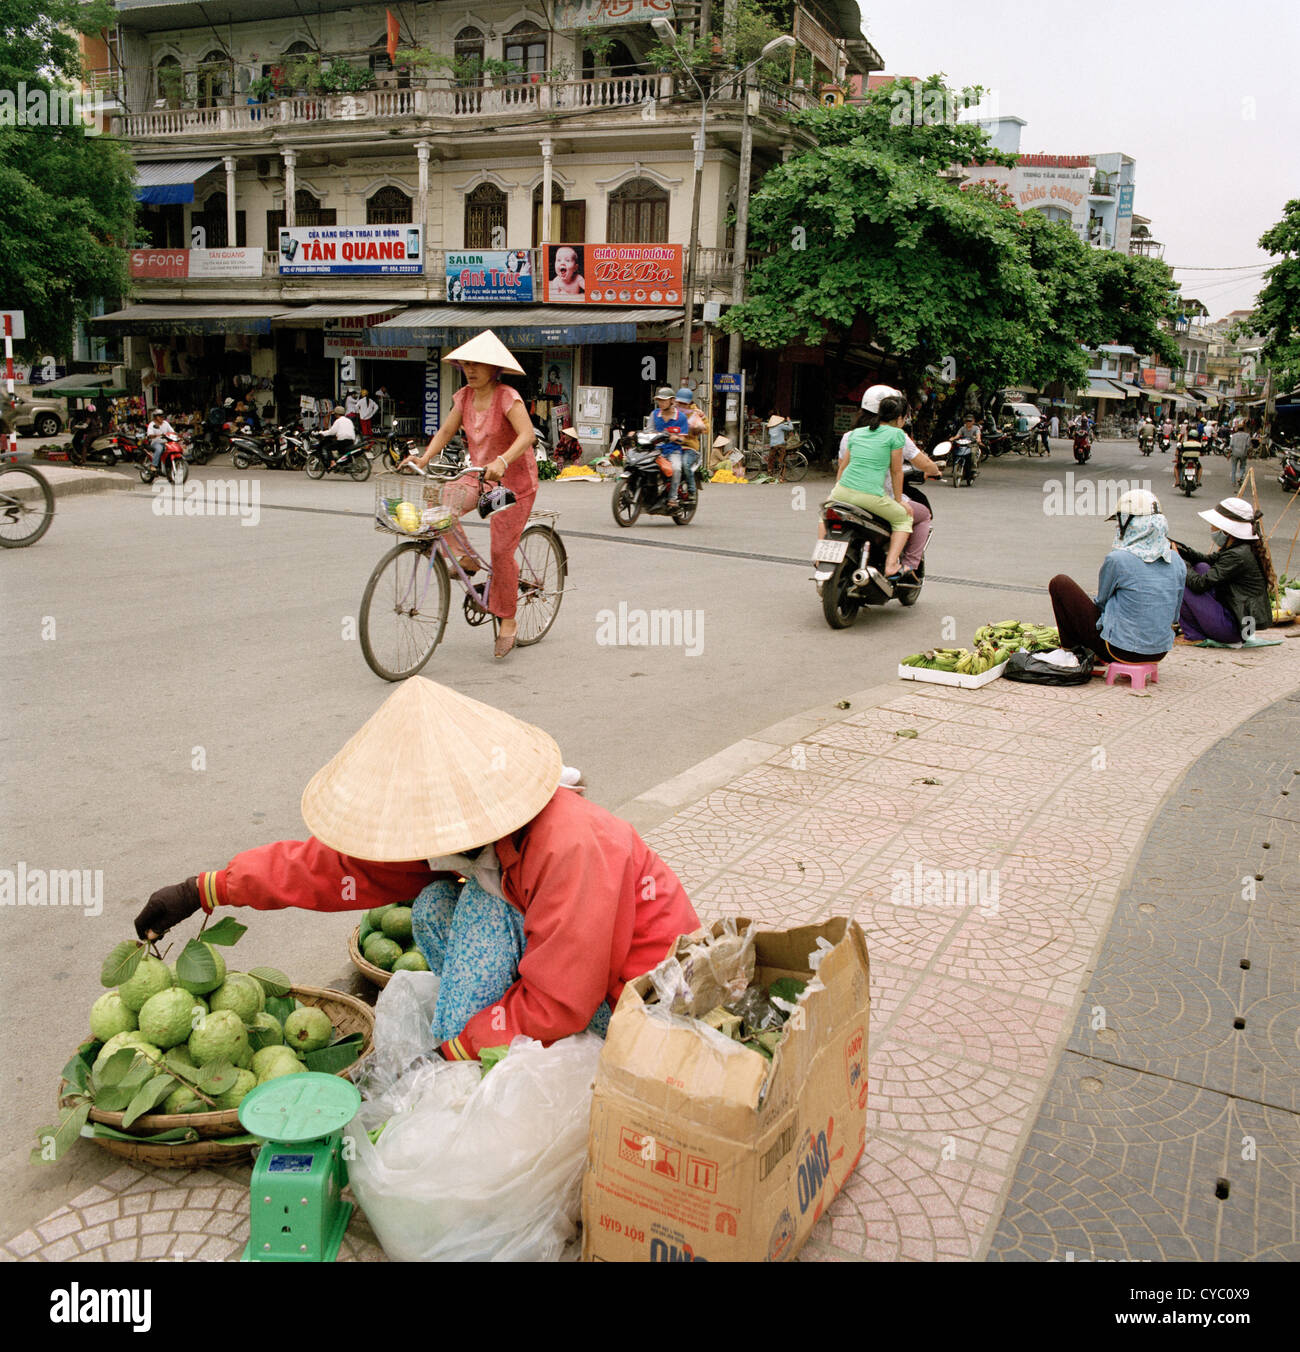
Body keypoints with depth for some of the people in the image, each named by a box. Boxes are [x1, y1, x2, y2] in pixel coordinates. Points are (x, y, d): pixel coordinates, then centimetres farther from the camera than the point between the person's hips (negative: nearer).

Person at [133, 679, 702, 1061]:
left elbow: (556, 1004, -30)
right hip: (570, 979, 8)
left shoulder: (569, 849, -33)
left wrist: (446, 1052, -22)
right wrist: (203, 889, -2)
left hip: (645, 997, -8)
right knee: (436, 906, -6)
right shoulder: (472, 828, -9)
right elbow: (342, 864, -4)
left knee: (481, 903, -24)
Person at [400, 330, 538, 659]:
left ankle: (507, 620, 9)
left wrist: (502, 461, -45)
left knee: (502, 552, -6)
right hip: (478, 476, 6)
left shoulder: (507, 397, -16)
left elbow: (527, 434, -29)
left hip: (513, 480, -6)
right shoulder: (465, 396, 2)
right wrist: (424, 459, -9)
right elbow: (446, 431, 7)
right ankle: (467, 559, 0)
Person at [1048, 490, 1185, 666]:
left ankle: (1070, 649, 17)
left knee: (1059, 583, 5)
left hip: (1121, 650, -6)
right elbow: (1174, 615, 8)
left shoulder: (1117, 559, -19)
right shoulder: (1177, 562, -2)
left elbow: (1101, 601, -2)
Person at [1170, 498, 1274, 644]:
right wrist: (1179, 548, 5)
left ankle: (1194, 636, 2)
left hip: (1232, 628, -10)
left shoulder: (1237, 556, -22)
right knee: (1201, 567, 16)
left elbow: (1199, 584, -23)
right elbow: (1208, 559, 21)